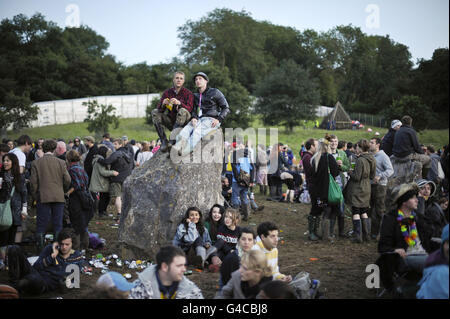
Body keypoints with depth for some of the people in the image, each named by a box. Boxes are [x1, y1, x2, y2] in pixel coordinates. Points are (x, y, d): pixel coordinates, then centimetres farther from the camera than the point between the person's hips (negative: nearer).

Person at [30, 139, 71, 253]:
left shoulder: (36, 163, -3)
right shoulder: (61, 162, -2)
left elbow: (33, 181, -3)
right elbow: (67, 180, -2)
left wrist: (35, 196, 8)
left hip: (43, 197, 0)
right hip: (59, 197, 1)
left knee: (41, 224, 5)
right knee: (58, 224, 8)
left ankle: (40, 248, 5)